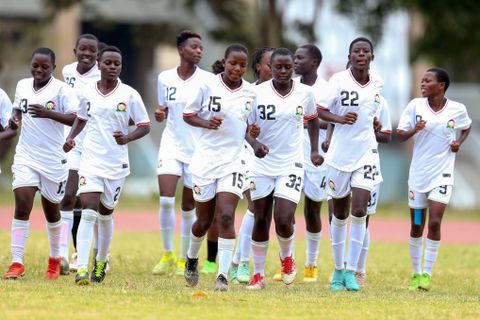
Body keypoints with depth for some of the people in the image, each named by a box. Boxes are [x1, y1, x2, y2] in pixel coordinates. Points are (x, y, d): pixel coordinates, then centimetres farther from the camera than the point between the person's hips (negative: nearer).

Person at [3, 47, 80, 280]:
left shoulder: (61, 89, -9)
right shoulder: (22, 86, 5)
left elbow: (75, 119, -18)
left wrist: (48, 113, -30)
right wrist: (14, 120, 1)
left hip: (53, 159, -2)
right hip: (25, 157, 2)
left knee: (51, 210, 13)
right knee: (22, 205, -14)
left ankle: (55, 260, 34)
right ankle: (17, 263, -14)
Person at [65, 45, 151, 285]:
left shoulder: (129, 94, -3)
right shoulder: (87, 91, 3)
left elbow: (145, 126, 1)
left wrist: (127, 137, -18)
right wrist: (70, 138, 3)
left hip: (117, 163, 0)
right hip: (91, 160, 0)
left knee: (105, 214, 13)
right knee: (88, 212, -14)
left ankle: (101, 262, 36)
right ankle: (82, 269, -20)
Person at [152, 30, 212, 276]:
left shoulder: (207, 80, -4)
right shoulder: (165, 78, 4)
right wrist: (160, 114, -6)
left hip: (198, 148, -1)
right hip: (171, 145, 1)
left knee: (189, 206, 4)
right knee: (166, 200, -14)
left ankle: (184, 259, 18)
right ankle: (167, 255, 1)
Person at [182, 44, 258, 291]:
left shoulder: (250, 93, 3)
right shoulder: (208, 86, -5)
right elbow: (188, 115, 3)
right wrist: (206, 123, -16)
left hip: (233, 161, 1)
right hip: (206, 159, -1)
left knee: (226, 216, -16)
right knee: (205, 220, 9)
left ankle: (223, 275, -14)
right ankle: (192, 258, 39)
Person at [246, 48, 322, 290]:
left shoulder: (305, 93, -2)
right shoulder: (257, 93, -8)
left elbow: (312, 120, 17)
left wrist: (315, 150, 10)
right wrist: (255, 144, -26)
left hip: (291, 164, 0)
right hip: (262, 165, 0)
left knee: (284, 220, -12)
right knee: (261, 220, 5)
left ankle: (286, 256, 20)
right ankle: (258, 274, 18)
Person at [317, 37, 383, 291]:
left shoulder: (377, 84, 4)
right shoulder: (339, 80, -7)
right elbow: (321, 111, -9)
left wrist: (375, 124, 11)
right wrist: (339, 118, -24)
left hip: (366, 153, 1)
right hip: (340, 153, -1)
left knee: (359, 211, -12)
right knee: (339, 214, 9)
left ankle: (351, 271, -6)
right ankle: (338, 270, 23)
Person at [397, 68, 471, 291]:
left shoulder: (457, 109, -4)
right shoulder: (415, 106, -4)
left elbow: (467, 126, 18)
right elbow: (400, 135, -3)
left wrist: (459, 142, -1)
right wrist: (415, 130, -23)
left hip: (442, 174, -1)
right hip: (418, 173, 2)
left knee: (434, 222, -13)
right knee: (416, 226, 7)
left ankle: (427, 273, -4)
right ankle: (416, 273, 20)